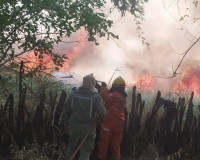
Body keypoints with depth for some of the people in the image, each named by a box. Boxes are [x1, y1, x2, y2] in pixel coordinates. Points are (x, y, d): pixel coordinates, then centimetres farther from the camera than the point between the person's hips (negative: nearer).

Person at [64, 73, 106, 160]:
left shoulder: (73, 94, -4)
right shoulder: (96, 97, -14)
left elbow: (67, 111, 1)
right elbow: (102, 112, -25)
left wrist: (67, 123, 15)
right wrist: (96, 118, -3)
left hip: (75, 127, 3)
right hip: (88, 129, -3)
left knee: (71, 149, 24)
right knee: (85, 153, 10)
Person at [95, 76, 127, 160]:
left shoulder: (115, 95, -21)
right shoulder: (123, 96, 5)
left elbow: (105, 97, -33)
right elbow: (109, 94, 11)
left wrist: (103, 87, -18)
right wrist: (101, 88, 4)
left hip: (109, 124, -7)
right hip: (118, 125, 7)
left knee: (103, 143, 8)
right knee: (115, 144, 17)